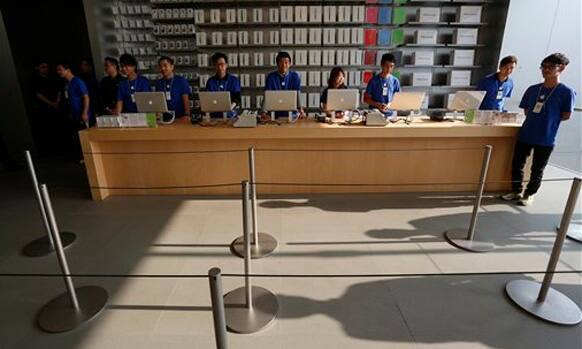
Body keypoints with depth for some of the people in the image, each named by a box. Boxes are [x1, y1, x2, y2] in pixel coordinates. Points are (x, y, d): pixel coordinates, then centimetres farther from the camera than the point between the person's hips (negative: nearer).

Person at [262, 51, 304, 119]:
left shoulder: (295, 76, 0)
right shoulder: (271, 77, -1)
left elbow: (297, 95, -9)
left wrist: (301, 111, -26)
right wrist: (264, 112, -25)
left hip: (291, 113, 0)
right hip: (275, 114, 0)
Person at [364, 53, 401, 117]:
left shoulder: (395, 81, 6)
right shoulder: (374, 80, 0)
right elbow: (366, 99, 1)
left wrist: (390, 104, -10)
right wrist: (377, 104, -14)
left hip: (389, 114, 2)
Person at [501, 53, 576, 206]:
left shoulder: (566, 92, -8)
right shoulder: (532, 89, 4)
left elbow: (566, 116, -5)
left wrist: (548, 120, 1)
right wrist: (537, 120, 1)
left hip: (546, 139, -4)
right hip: (525, 134, 4)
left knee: (537, 169, 8)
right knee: (517, 164, 10)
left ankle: (529, 194, 24)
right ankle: (516, 191, 26)